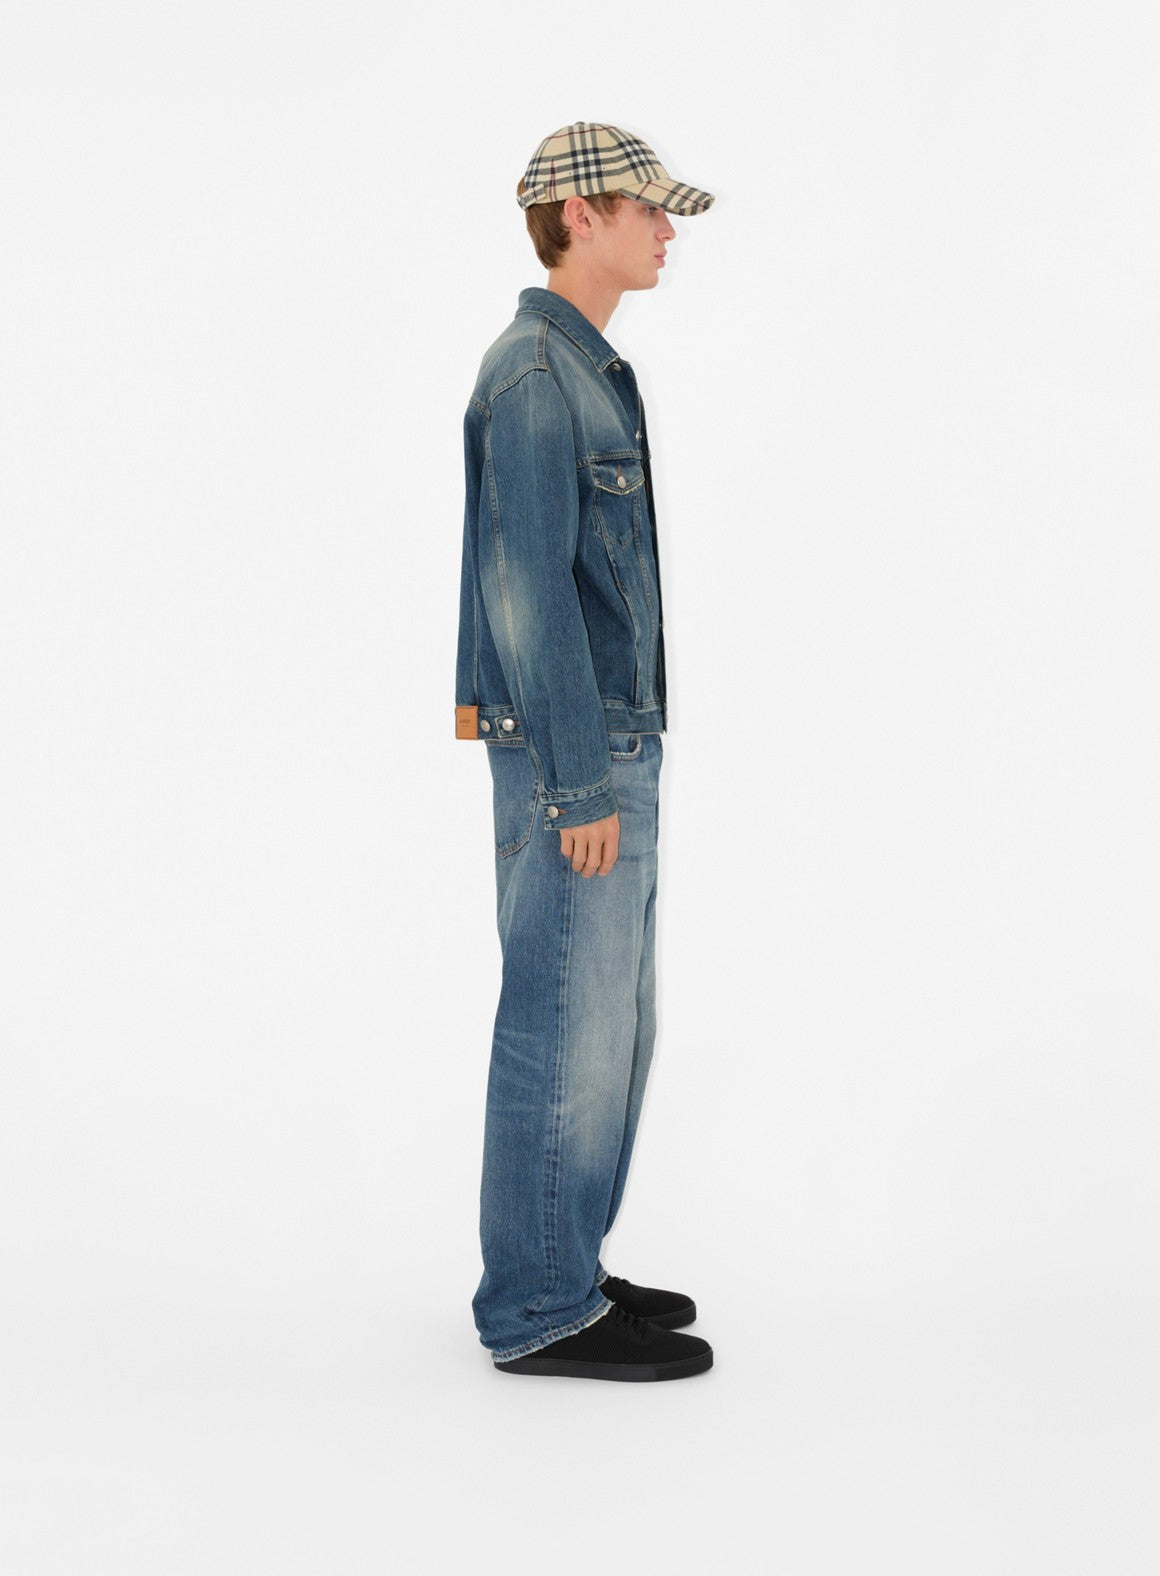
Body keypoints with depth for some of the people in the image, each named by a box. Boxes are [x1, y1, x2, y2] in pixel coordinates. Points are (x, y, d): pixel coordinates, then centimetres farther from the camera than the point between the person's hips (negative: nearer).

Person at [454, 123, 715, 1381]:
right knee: (566, 1031, -3)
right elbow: (527, 591, -20)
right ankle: (541, 1314, 9)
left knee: (608, 1025, 15)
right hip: (572, 758, -10)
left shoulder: (588, 372, 18)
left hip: (609, 746, 10)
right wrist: (582, 786, -21)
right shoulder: (532, 376, -14)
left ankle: (560, 1271, 26)